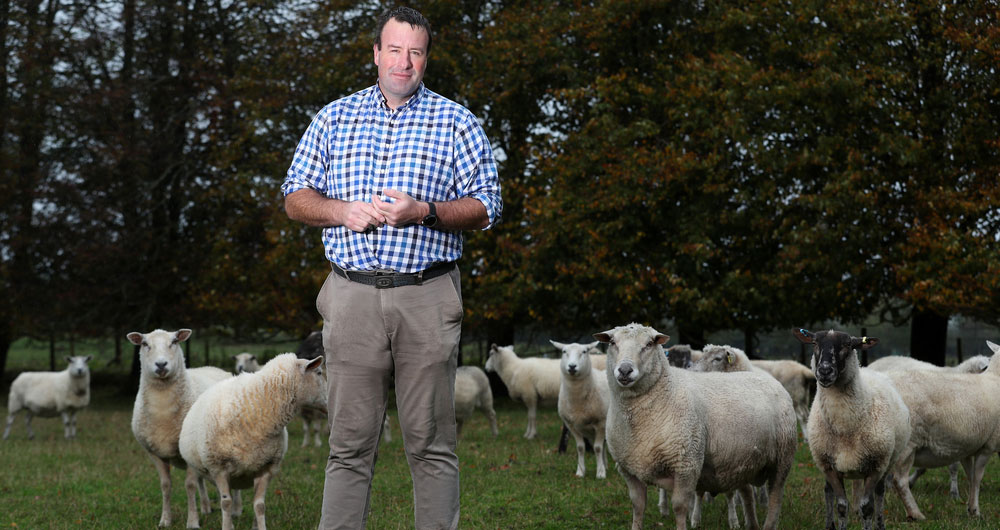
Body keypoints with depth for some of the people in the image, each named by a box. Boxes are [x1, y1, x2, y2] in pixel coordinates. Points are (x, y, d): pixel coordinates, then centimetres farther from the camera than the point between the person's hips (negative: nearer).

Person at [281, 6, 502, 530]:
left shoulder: (457, 123, 7)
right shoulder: (334, 118, 13)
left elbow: (485, 208, 4)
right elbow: (295, 197, 14)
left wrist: (424, 212, -13)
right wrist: (342, 211, -6)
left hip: (427, 299, -1)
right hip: (352, 295, 1)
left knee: (431, 444, 0)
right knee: (349, 444, 2)